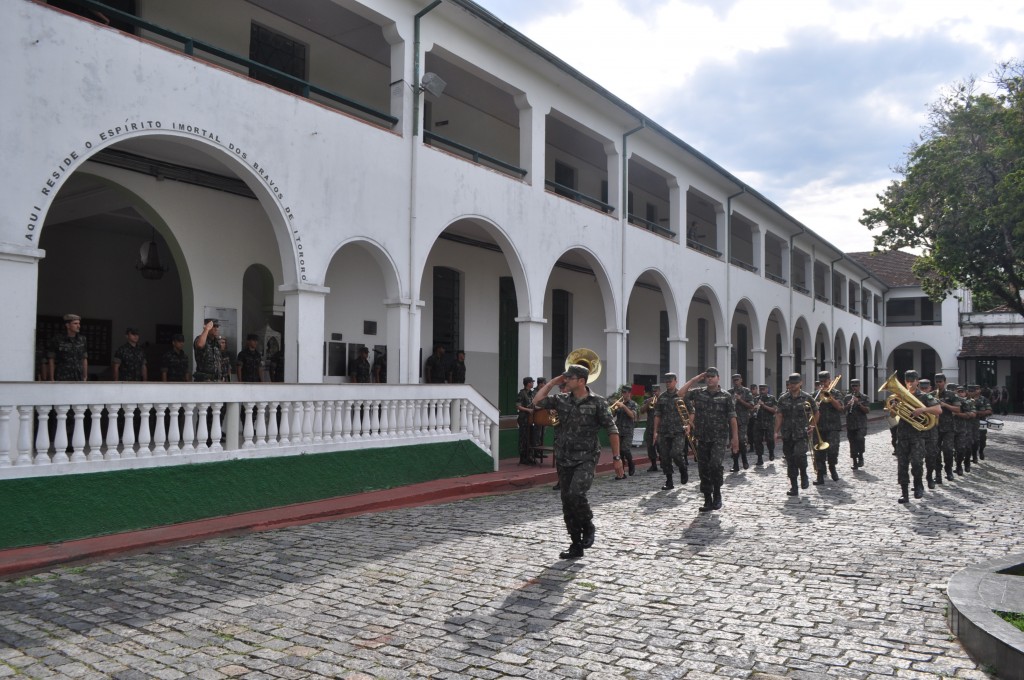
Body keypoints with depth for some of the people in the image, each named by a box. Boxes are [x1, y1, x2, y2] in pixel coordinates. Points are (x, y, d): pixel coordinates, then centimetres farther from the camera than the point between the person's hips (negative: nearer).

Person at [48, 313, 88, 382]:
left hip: (78, 380, 4)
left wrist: (85, 378, 9)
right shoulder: (57, 339, -5)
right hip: (62, 380, -4)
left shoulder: (81, 339, 6)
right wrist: (51, 381, -7)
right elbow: (51, 361, -3)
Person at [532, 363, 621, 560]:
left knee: (576, 493, -25)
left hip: (587, 458, -5)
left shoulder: (597, 402, -6)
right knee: (567, 503, 6)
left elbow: (612, 430, -3)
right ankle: (576, 546, 19)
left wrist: (616, 458, -5)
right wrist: (553, 382, 2)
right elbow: (537, 401, 4)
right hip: (565, 460, 5)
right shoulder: (562, 400, 6)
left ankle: (588, 526, 4)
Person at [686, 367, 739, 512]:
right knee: (703, 469, 5)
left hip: (719, 438, -3)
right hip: (702, 438, 3)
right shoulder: (698, 393, 7)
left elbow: (732, 417, -2)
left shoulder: (726, 396, 1)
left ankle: (717, 494, 0)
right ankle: (708, 501, 16)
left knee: (715, 464, -22)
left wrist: (735, 437, -6)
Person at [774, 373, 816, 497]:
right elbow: (779, 416, 5)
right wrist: (777, 432, -1)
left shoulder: (807, 398, 2)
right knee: (790, 462, 5)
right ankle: (794, 488, 14)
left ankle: (804, 475, 4)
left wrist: (812, 426, 7)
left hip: (802, 434, -3)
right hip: (787, 434, 3)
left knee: (799, 454, -25)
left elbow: (816, 413, 15)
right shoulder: (783, 399, 6)